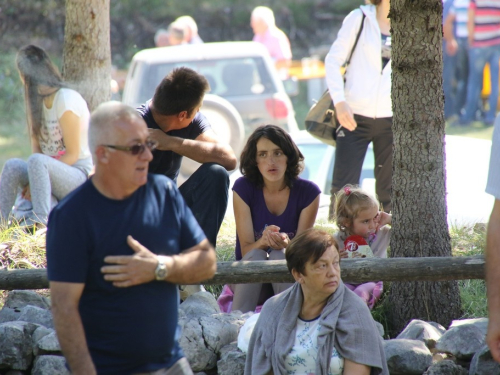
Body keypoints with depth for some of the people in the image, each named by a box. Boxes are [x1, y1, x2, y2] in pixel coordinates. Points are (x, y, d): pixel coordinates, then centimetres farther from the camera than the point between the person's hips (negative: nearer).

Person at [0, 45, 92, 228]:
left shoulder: (67, 100, -14)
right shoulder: (38, 101, 11)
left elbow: (72, 155, -15)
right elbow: (36, 145, 7)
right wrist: (33, 182, -12)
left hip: (79, 174, -7)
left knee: (37, 161, -34)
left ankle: (40, 221, -36)